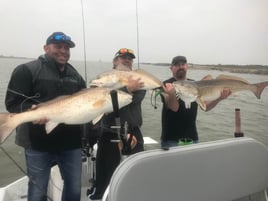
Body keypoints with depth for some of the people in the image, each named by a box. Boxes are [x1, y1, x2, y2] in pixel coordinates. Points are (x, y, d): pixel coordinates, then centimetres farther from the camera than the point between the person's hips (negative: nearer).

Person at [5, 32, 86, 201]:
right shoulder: (27, 70, -4)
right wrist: (30, 110, -28)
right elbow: (13, 102, -9)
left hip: (71, 143, 5)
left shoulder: (76, 76, 13)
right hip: (39, 143, -4)